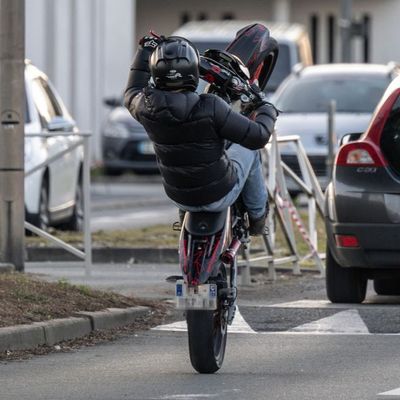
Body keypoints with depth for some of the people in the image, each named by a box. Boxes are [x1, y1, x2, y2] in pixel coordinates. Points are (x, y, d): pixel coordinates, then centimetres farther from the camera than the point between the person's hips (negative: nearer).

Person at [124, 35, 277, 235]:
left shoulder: (147, 106, -20)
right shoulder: (210, 108, -32)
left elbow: (131, 95, 7)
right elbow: (257, 137, -24)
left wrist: (144, 51, 16)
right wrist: (267, 112, -3)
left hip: (180, 199, 4)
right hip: (219, 196, -3)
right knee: (247, 148, 24)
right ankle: (257, 215, 41)